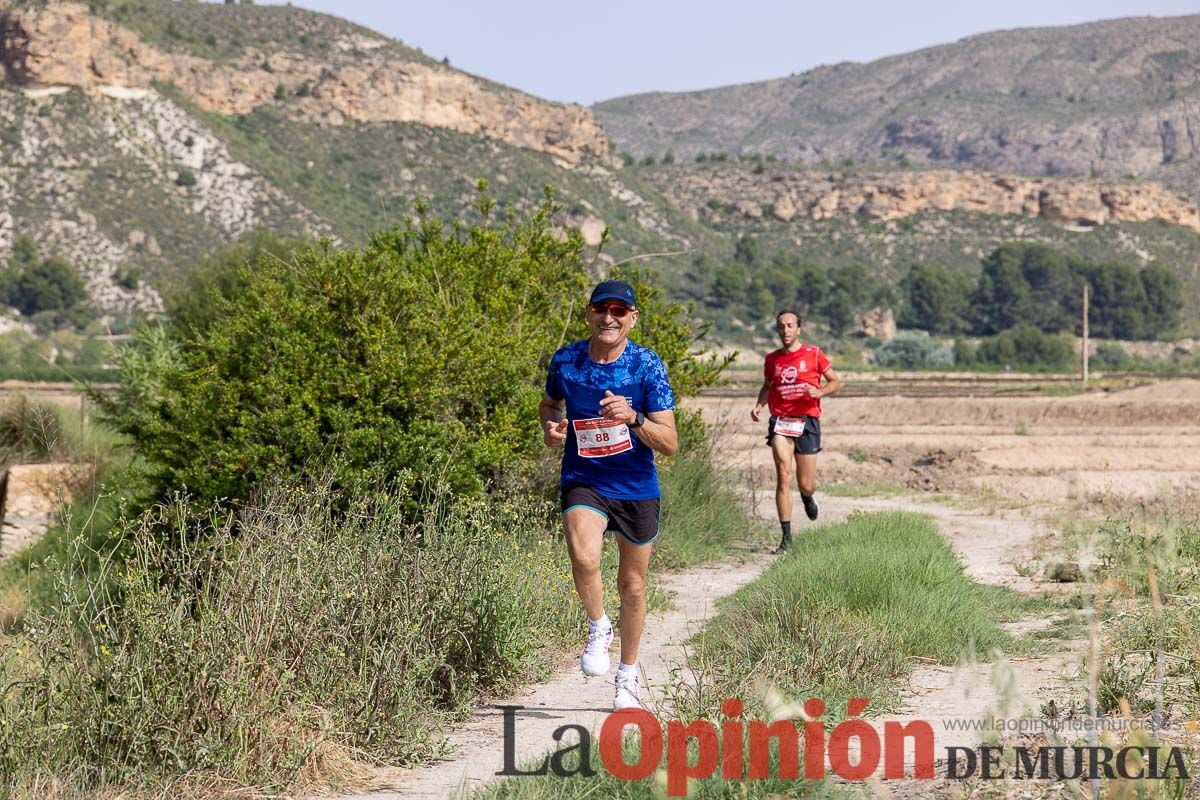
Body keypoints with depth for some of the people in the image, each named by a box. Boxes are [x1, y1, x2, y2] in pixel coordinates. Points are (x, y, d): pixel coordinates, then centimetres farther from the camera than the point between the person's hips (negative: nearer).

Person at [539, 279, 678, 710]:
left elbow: (669, 443, -14)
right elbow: (549, 402, 17)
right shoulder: (565, 361, -6)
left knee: (632, 586, 12)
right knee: (584, 557, -30)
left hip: (637, 488, 0)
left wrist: (632, 419, -32)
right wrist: (550, 426, -5)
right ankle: (598, 628, -1)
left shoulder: (648, 366, -12)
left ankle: (628, 676, 35)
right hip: (583, 481, 0)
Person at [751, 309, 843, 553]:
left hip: (807, 421, -1)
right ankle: (786, 536, -14)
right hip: (780, 421, 1)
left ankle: (807, 498, 43)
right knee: (784, 476, -16)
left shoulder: (814, 354, 1)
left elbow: (836, 382, 7)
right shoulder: (772, 359, 9)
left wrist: (819, 392, -14)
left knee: (806, 485, 3)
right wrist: (759, 405, 5)